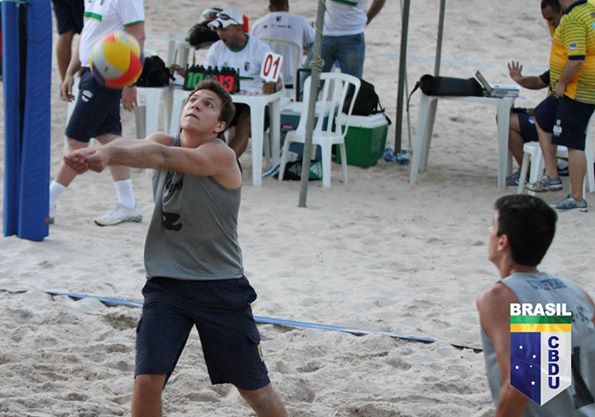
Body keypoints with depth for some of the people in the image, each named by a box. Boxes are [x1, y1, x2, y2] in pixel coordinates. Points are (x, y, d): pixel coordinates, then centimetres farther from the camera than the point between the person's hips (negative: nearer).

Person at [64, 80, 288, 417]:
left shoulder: (221, 156, -15)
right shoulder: (165, 141, 1)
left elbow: (161, 156, -34)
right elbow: (136, 147, -23)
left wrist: (107, 155, -50)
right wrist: (102, 152, -47)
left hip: (221, 288, -4)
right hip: (166, 284, 4)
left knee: (255, 386, 7)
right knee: (147, 382, -9)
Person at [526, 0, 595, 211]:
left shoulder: (573, 19, -21)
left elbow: (576, 59, -29)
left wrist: (561, 82, -14)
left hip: (578, 91, -11)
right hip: (576, 89, 11)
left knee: (574, 144, -6)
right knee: (542, 116, 23)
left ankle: (577, 199, 0)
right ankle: (551, 176, 22)